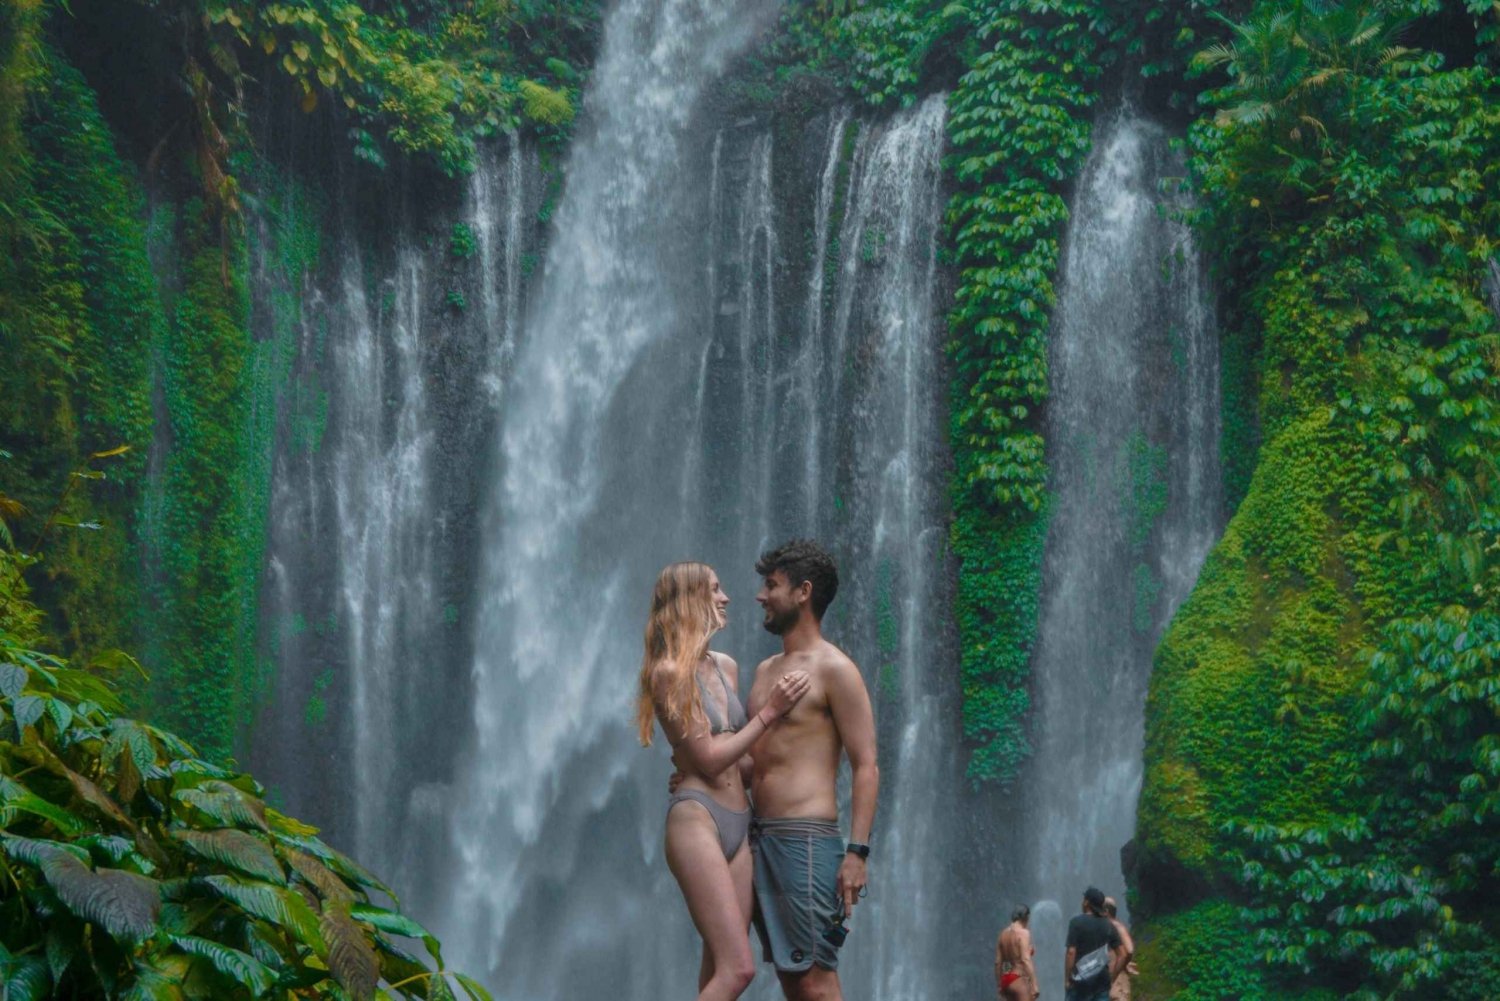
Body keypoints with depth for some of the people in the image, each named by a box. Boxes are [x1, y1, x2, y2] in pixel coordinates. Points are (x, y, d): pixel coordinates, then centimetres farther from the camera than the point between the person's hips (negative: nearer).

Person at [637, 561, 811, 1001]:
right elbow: (709, 759, -11)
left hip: (738, 824, 8)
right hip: (697, 817, -8)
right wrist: (769, 712, -8)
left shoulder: (726, 667, 14)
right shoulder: (668, 672, -8)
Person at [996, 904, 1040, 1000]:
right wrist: (1034, 985, -24)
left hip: (1006, 979, 8)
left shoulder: (1004, 933, 12)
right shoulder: (1023, 933, -9)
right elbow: (1026, 960, -21)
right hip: (1020, 980, -8)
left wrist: (999, 985, 23)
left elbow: (998, 962, 15)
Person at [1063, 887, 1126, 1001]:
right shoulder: (1108, 926, 9)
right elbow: (1122, 955, 7)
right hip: (1102, 982, 4)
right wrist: (1111, 978, 13)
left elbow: (1071, 952, -14)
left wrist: (1067, 978, -8)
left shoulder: (1077, 922, -7)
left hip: (1081, 982, -4)